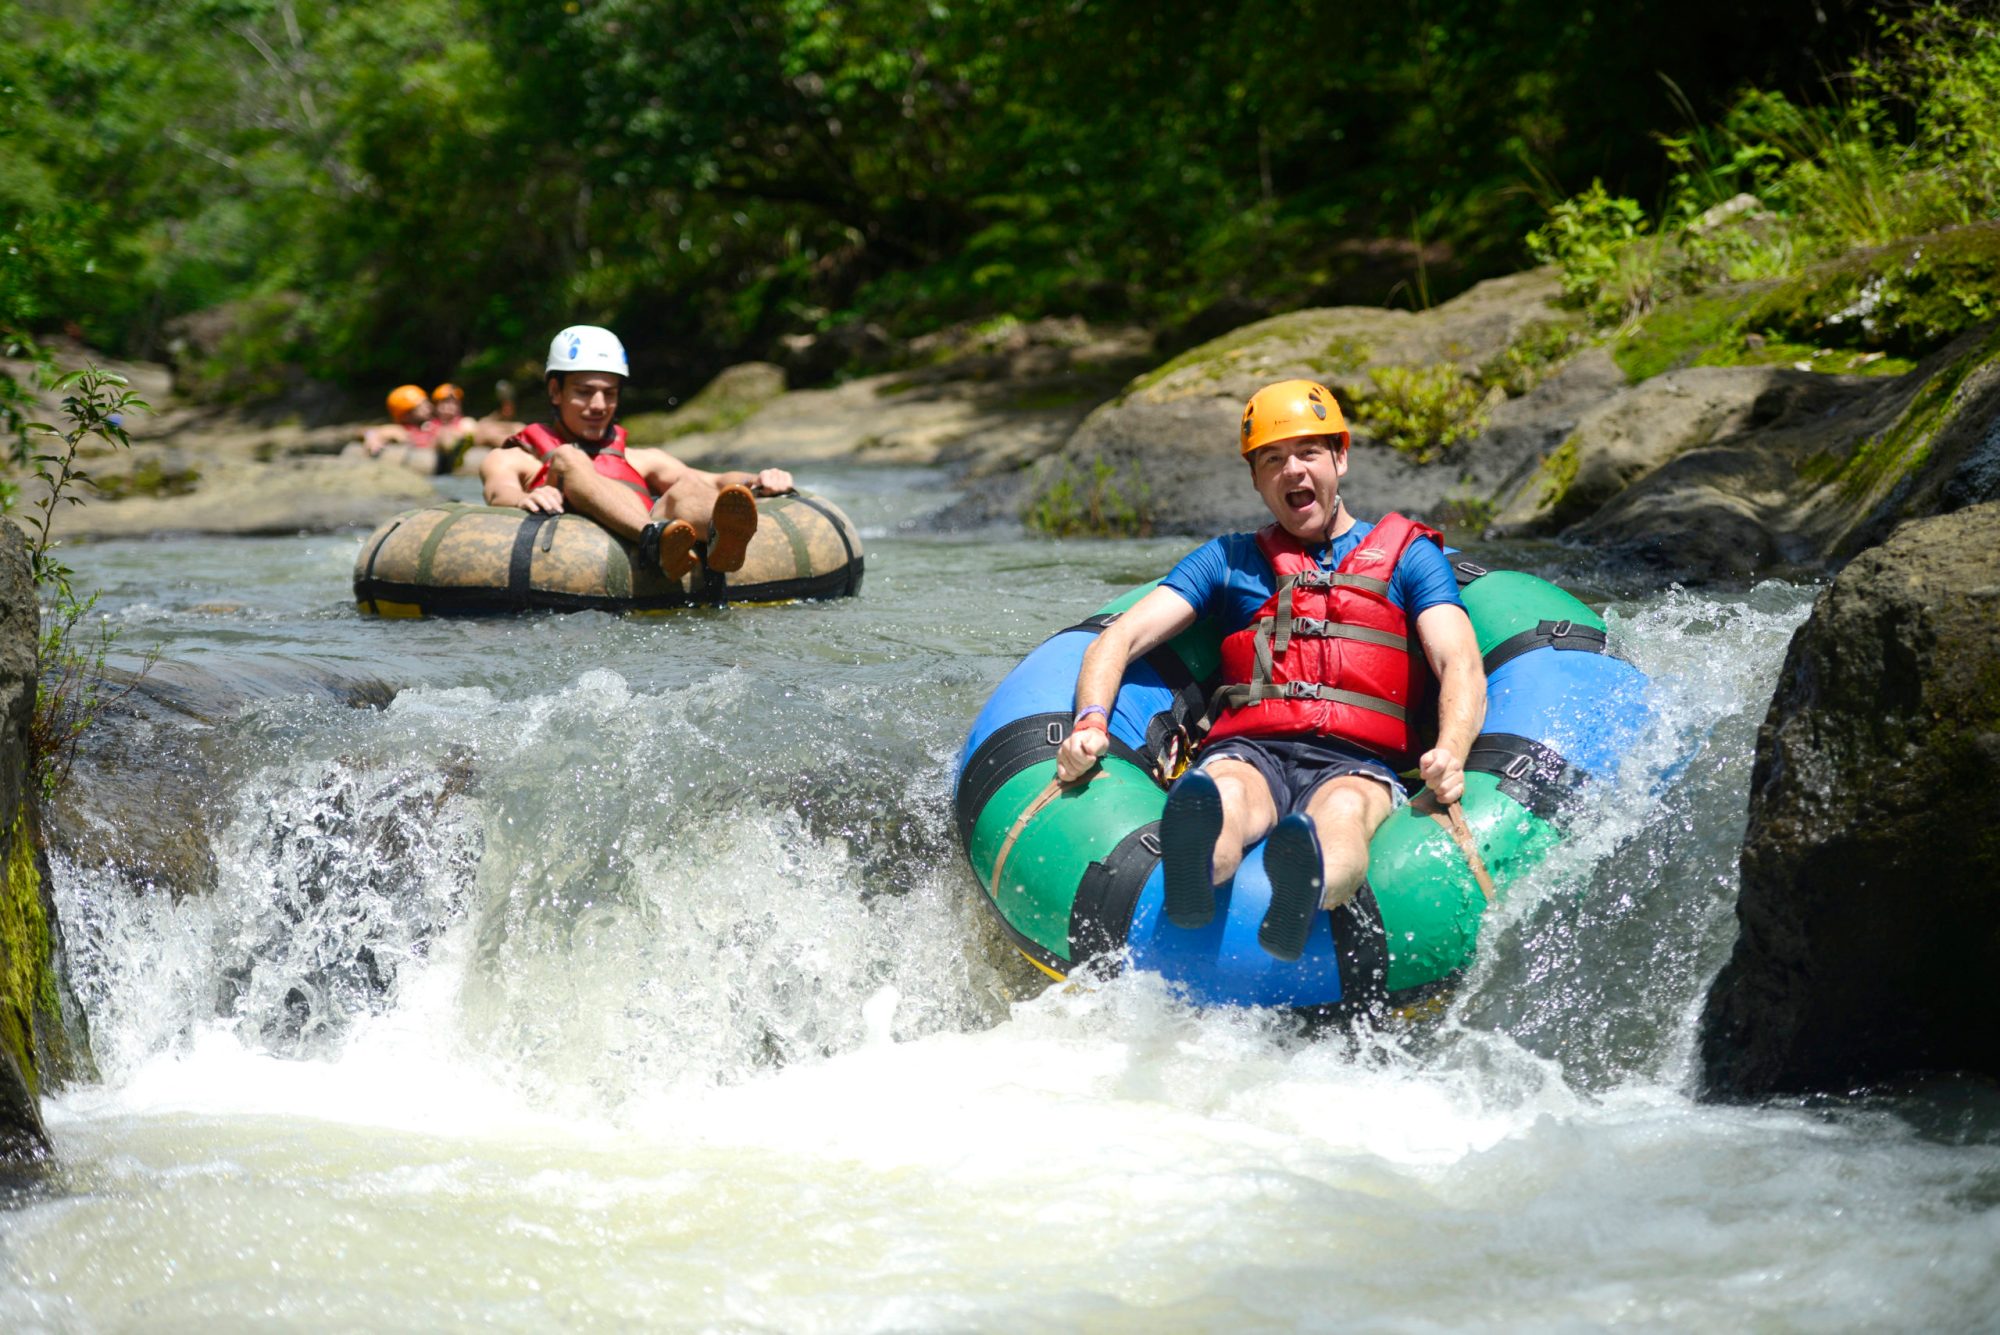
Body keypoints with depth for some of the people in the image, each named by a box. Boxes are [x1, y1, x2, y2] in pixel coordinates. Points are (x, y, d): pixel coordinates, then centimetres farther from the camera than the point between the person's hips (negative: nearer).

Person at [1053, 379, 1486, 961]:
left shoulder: (1406, 554, 21)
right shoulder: (1228, 560, 26)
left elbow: (1462, 667, 5)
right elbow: (1119, 639, 15)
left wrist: (1449, 753, -20)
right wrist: (1091, 722, -9)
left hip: (1356, 765, -1)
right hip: (1247, 755, 1)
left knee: (1342, 813, -40)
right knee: (1224, 797, -38)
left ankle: (1308, 892, -75)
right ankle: (1193, 872, -73)